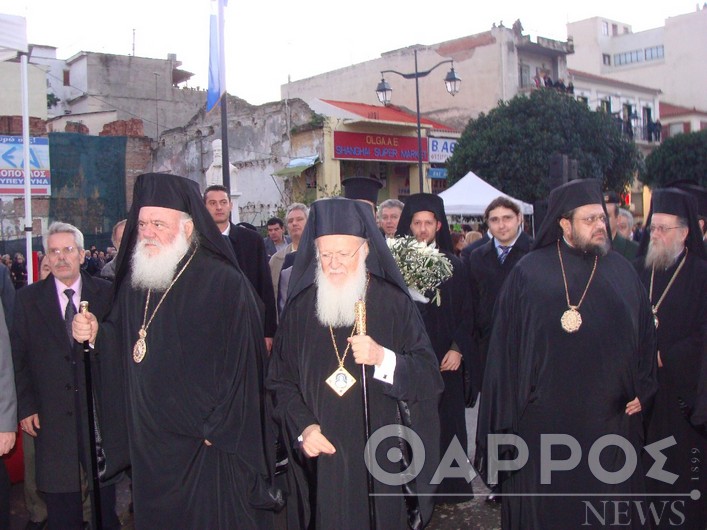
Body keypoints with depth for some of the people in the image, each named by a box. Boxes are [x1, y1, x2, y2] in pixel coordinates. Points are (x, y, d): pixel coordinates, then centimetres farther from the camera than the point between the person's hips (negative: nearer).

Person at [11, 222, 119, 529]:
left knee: (104, 487, 13)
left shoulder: (106, 294, 0)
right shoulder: (28, 298, 2)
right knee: (61, 503, 10)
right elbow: (18, 357, 1)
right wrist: (25, 407, -2)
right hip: (52, 416, 0)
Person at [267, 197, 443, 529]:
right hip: (321, 456, 1)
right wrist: (302, 427, -9)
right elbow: (281, 381, 5)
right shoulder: (300, 308, 1)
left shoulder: (394, 303, -4)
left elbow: (429, 378, -7)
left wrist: (383, 359, -23)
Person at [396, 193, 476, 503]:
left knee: (446, 421, 6)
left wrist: (457, 349, -6)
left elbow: (466, 312, 4)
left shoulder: (453, 265, 5)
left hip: (445, 359, 1)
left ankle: (448, 484, 19)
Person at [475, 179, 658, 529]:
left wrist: (642, 391, 2)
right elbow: (507, 341, -2)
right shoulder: (529, 272, -2)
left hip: (609, 416, 3)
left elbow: (644, 333, 11)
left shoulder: (621, 271, 6)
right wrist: (510, 407, -4)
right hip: (543, 414, -2)